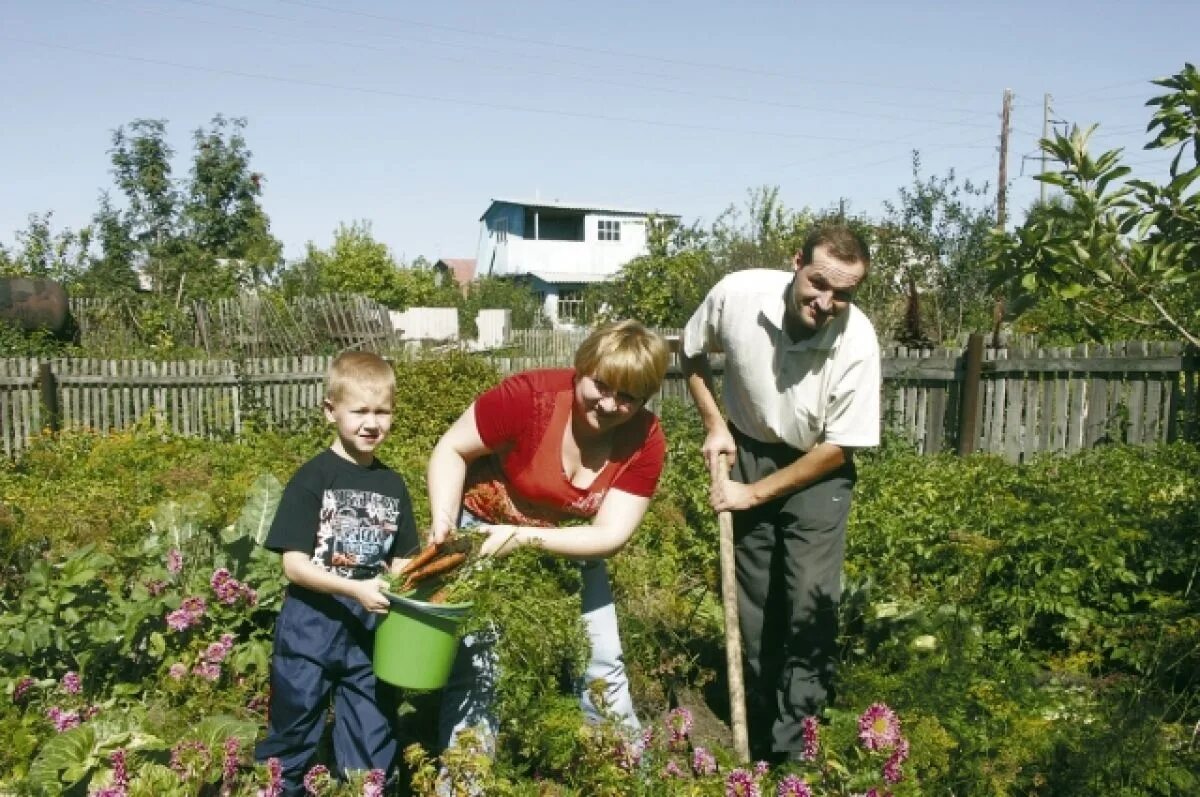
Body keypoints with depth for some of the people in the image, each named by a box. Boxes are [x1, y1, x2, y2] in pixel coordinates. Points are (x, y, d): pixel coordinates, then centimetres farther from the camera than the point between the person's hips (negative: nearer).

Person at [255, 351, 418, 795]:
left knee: (372, 748, 15)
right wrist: (355, 590, -26)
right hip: (312, 628, -4)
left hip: (371, 630, 4)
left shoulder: (393, 484, 5)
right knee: (292, 739, 14)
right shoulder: (313, 478, -10)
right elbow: (293, 564, -15)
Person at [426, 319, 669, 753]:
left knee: (602, 661, 6)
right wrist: (444, 524, -30)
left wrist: (526, 537, -35)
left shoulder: (645, 440, -20)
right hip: (485, 526, -2)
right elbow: (451, 450, -17)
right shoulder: (530, 394, -29)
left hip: (571, 544, 3)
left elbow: (611, 534, -23)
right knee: (474, 665, -4)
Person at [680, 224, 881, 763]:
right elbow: (691, 353, -1)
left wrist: (754, 494, -15)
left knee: (810, 601, -14)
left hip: (817, 468, -2)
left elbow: (837, 448, -17)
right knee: (753, 602, 11)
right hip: (747, 452, 2)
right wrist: (713, 425, -8)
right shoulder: (737, 294, -24)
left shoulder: (858, 343, -27)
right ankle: (760, 739, 30)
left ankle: (794, 748, 3)